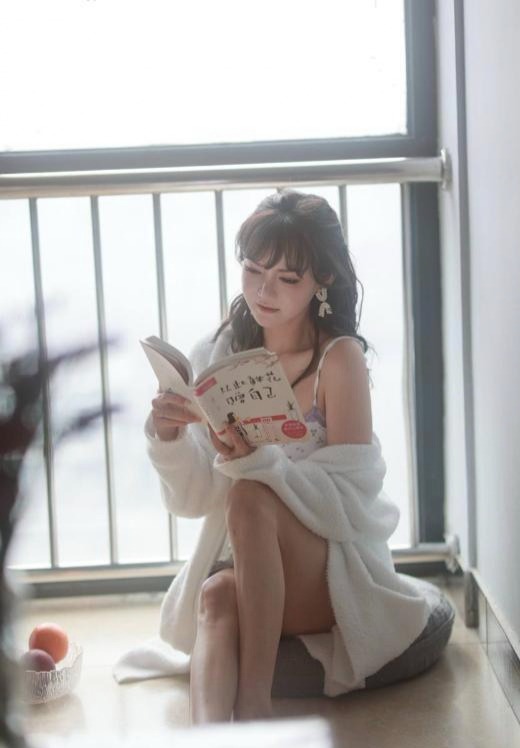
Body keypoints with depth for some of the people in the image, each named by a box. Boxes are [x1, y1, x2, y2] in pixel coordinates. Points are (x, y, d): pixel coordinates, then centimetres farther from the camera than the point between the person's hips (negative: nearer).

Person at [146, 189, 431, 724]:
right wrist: (168, 437, -19)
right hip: (241, 565, 3)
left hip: (335, 569, -3)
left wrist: (252, 460, -29)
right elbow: (191, 500, 1)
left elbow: (350, 500, -15)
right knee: (215, 599, -31)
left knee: (251, 498, -32)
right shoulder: (217, 355, 2)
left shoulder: (340, 359, -10)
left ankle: (254, 698, -31)